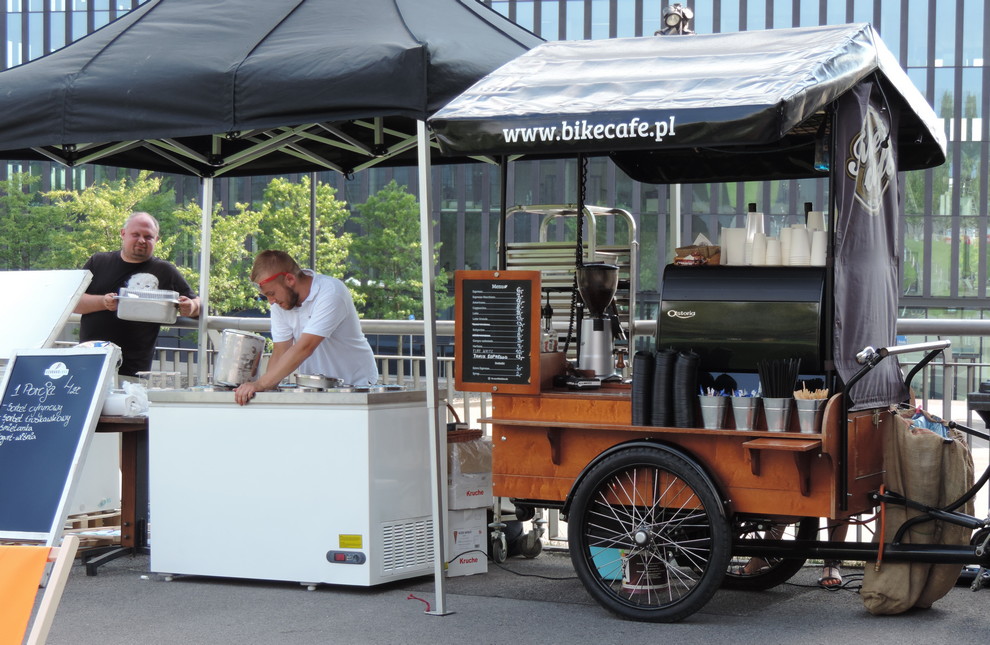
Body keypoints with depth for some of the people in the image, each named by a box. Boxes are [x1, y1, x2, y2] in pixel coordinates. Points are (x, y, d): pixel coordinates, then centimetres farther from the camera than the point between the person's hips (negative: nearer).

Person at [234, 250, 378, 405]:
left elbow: (305, 348, -30)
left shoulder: (331, 292, -22)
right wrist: (267, 387, -22)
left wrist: (260, 384, -34)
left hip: (356, 384, -6)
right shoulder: (280, 300, -1)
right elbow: (281, 351, -3)